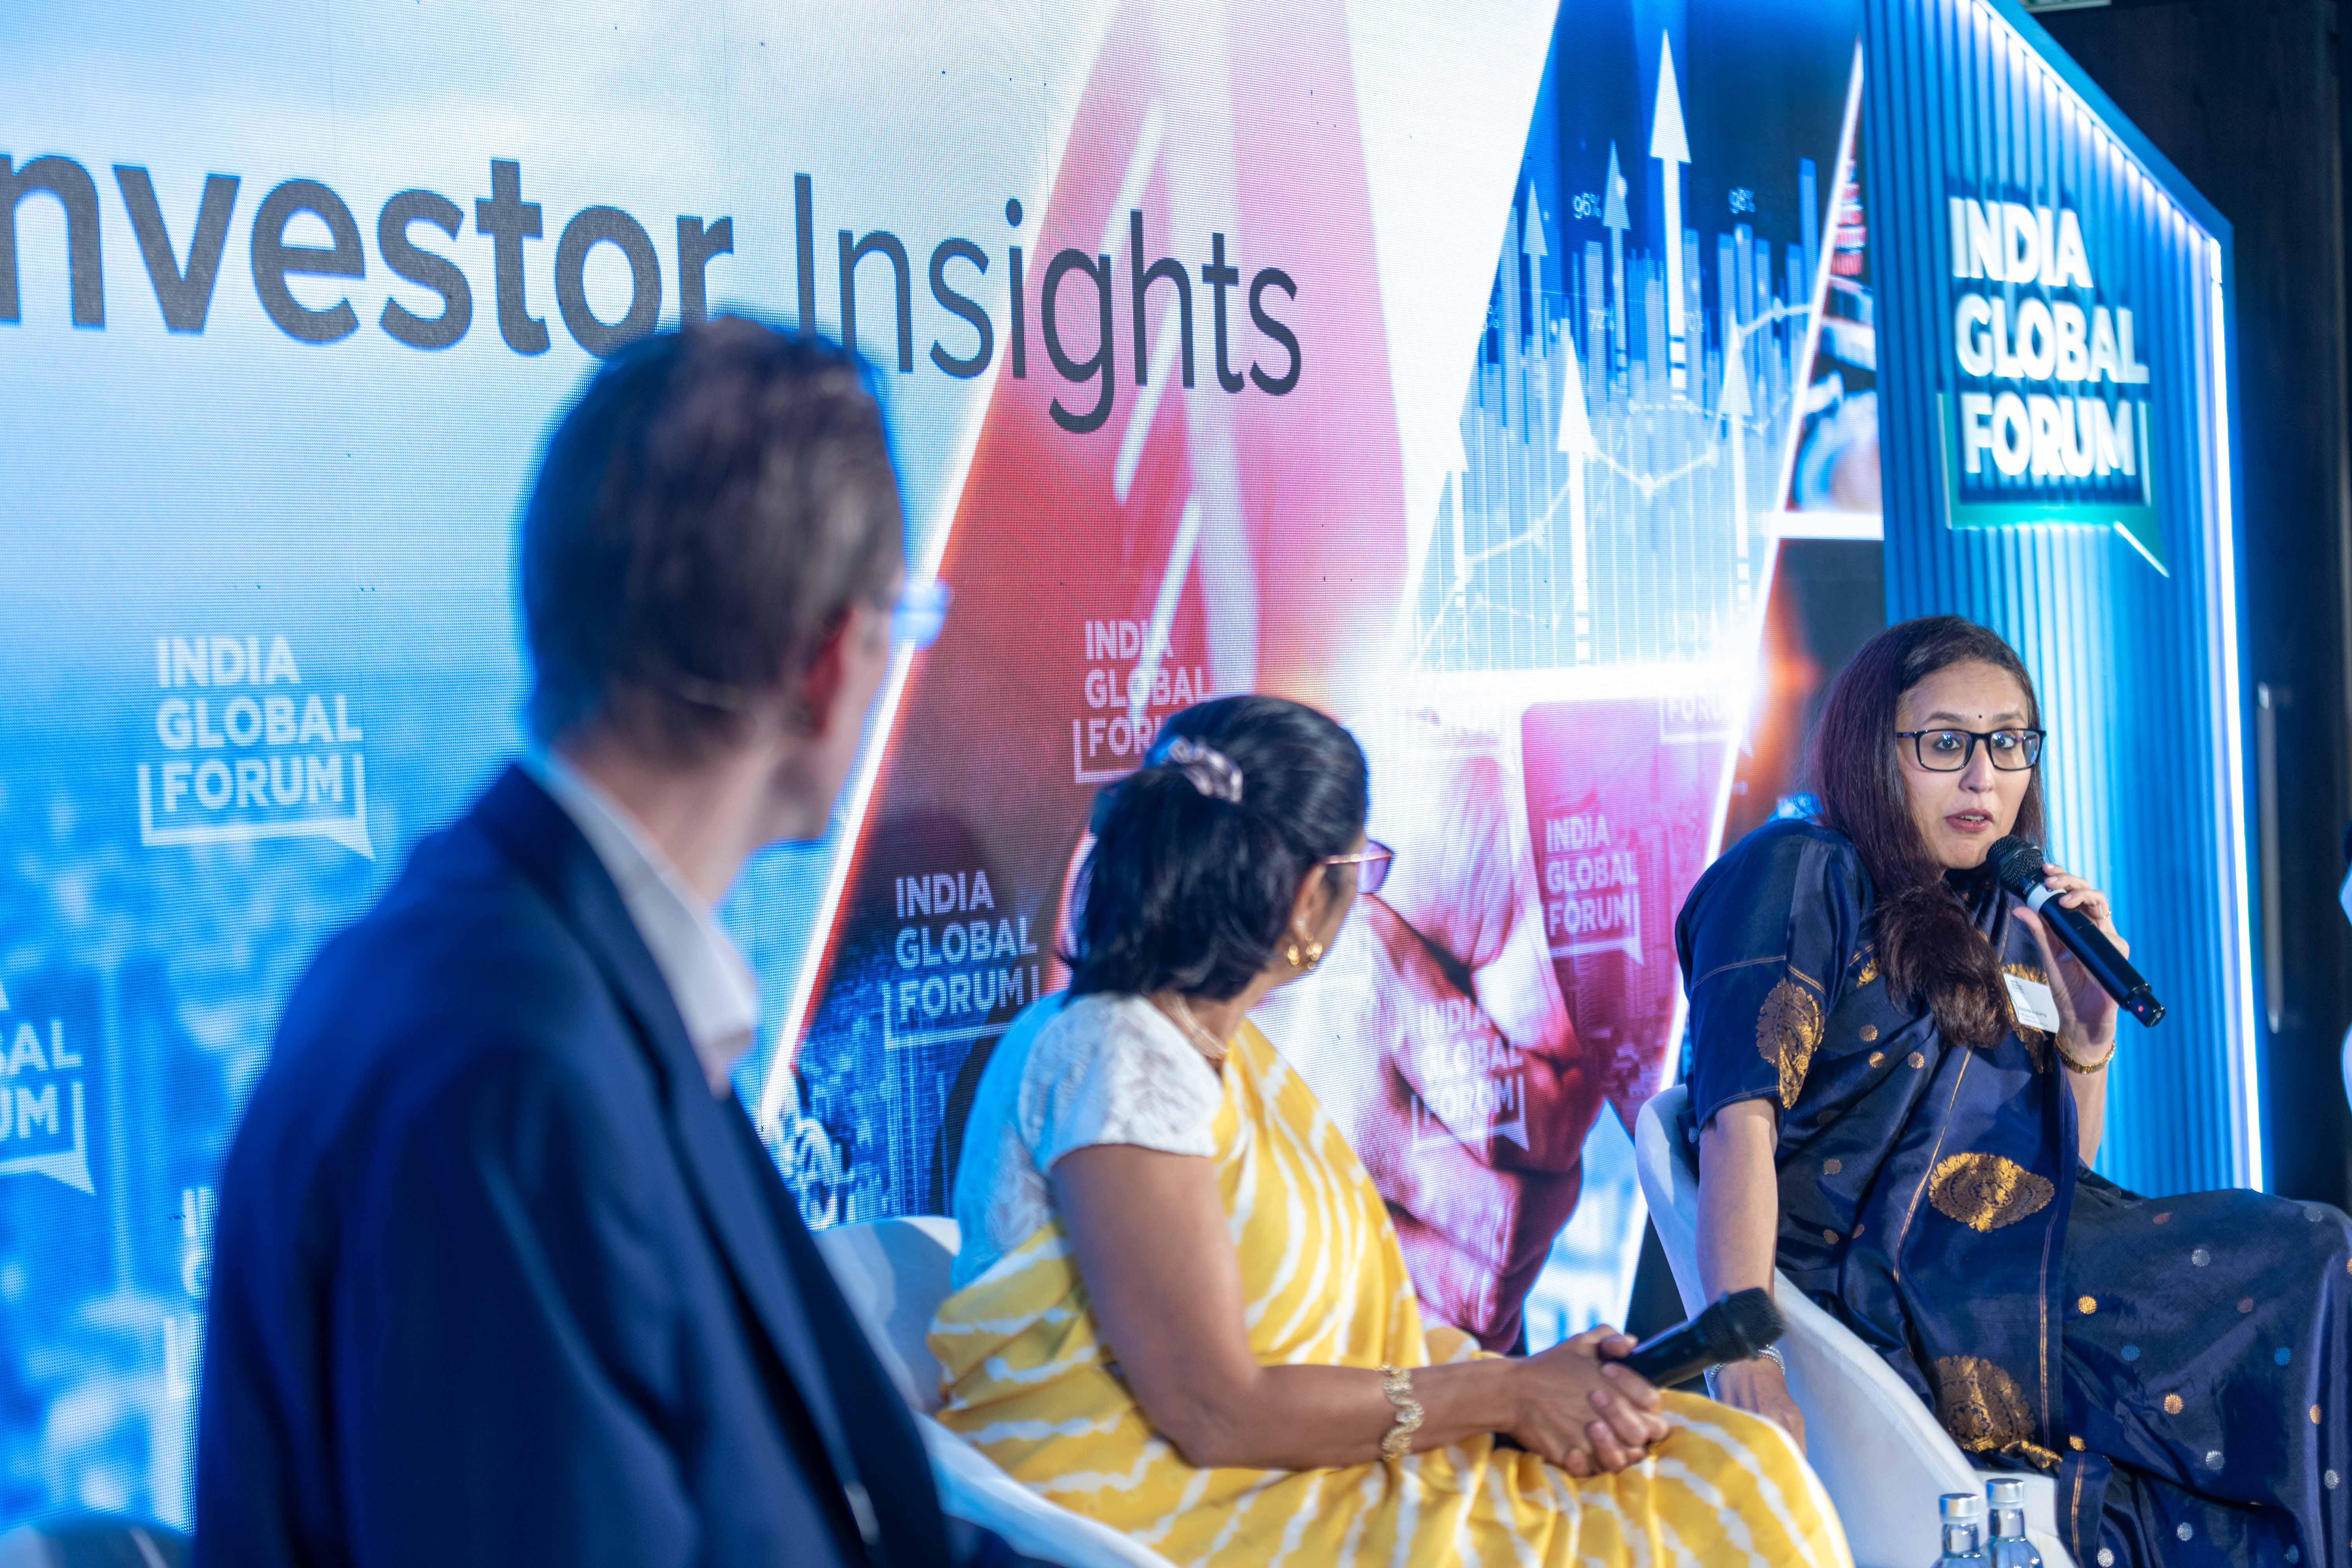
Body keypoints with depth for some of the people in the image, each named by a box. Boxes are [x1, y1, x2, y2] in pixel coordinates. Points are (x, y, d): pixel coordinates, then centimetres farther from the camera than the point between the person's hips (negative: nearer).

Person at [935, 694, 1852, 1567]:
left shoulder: (1216, 1043, 11)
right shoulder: (1118, 1057, -19)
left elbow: (1345, 1307, 12)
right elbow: (1216, 1412, -21)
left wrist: (1537, 1381, -4)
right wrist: (1506, 1394, -12)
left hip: (1300, 1462, 9)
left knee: (1739, 1471, -1)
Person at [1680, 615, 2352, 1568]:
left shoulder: (2013, 933, 22)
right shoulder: (1797, 876, 1)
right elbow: (1739, 1123, -12)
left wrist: (2088, 1038, 4)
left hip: (2037, 1271, 7)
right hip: (1888, 1294, -7)